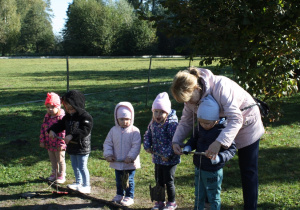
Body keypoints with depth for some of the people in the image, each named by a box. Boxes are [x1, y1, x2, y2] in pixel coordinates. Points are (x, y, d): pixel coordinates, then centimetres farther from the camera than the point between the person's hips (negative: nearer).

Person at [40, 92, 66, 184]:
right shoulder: (47, 117, 3)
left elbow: (63, 131, -21)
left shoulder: (61, 117, -20)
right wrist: (42, 141, 8)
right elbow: (43, 129, 10)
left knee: (60, 160, 8)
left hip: (58, 145, -7)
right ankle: (54, 173, 37)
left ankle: (61, 175, 22)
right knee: (53, 160, 21)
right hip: (49, 144, 7)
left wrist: (61, 144, -22)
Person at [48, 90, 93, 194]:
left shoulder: (85, 116, -19)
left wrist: (72, 135, -36)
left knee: (82, 167, -2)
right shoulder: (68, 116, 9)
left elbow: (85, 130, -29)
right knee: (74, 165, 21)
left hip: (82, 147, -9)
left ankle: (86, 186, 10)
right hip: (72, 146, 9)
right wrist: (53, 130, -7)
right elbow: (60, 124, 13)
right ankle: (78, 183, 37)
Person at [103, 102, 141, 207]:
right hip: (117, 162, 4)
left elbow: (136, 146, -15)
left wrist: (130, 157, -22)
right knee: (118, 180, 20)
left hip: (130, 163, -4)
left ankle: (129, 197, 21)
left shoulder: (134, 131, -12)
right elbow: (107, 143, 4)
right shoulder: (113, 130, 0)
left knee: (129, 181, 7)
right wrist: (108, 155, -9)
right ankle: (119, 195, 37)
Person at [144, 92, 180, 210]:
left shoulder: (172, 123, -21)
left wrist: (168, 154, -25)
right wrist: (147, 146, 1)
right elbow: (148, 135, 16)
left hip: (169, 160, -7)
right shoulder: (153, 123, 3)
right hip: (157, 158, 7)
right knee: (159, 181, 18)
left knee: (168, 181, 5)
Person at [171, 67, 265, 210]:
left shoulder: (220, 86, -37)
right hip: (221, 126, 6)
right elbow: (186, 121, -4)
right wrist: (176, 141, -21)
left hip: (246, 123, -6)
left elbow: (236, 119, -42)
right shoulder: (191, 94, -15)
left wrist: (219, 142, -53)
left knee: (248, 171, 0)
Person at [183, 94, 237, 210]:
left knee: (213, 198, 11)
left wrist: (219, 157, -35)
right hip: (199, 169, 7)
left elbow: (232, 149, -19)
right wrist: (188, 147, -5)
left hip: (213, 171, -7)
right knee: (198, 196, 22)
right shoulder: (199, 127, -1)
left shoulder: (222, 131, -22)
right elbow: (195, 139, 15)